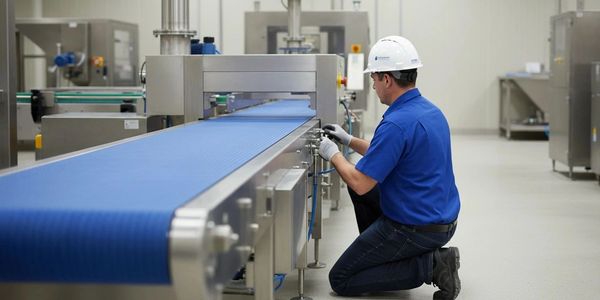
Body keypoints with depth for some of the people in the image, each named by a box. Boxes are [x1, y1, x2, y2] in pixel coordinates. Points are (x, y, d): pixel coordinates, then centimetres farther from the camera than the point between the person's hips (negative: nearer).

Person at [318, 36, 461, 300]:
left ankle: (431, 265, -6)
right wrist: (349, 140, 18)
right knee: (358, 184, 24)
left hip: (415, 228, -10)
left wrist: (333, 154, -5)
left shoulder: (396, 123, -25)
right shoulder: (430, 110, 5)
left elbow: (360, 184, -21)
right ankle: (381, 255, 23)